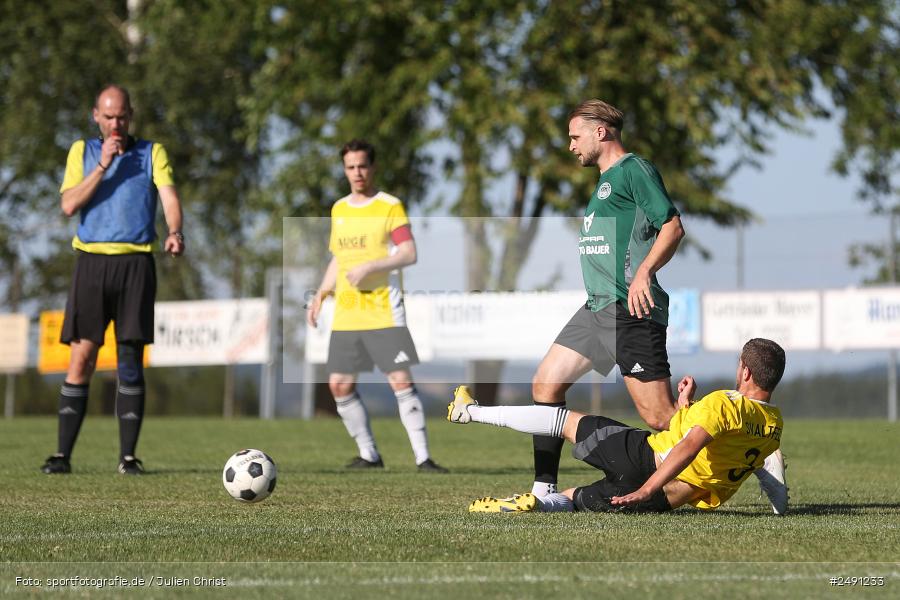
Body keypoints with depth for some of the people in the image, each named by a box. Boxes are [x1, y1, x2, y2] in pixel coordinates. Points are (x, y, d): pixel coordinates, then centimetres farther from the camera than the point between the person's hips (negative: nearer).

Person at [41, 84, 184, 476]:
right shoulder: (82, 152, 13)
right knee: (81, 357, -4)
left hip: (136, 263, 0)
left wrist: (174, 232, -26)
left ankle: (128, 456, 2)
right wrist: (103, 166, -8)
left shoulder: (151, 152, 10)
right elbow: (69, 204, 0)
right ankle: (63, 454, -1)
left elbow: (169, 195, -6)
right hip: (92, 262, 0)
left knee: (130, 362, -2)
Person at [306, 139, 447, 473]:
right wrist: (320, 295, 13)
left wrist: (369, 267, -23)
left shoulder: (390, 206, -4)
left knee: (401, 382, -11)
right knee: (339, 385, 2)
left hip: (384, 313, -6)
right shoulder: (338, 210, 15)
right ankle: (368, 454, 15)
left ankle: (423, 457, -8)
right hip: (345, 315, 6)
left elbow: (409, 254, -13)